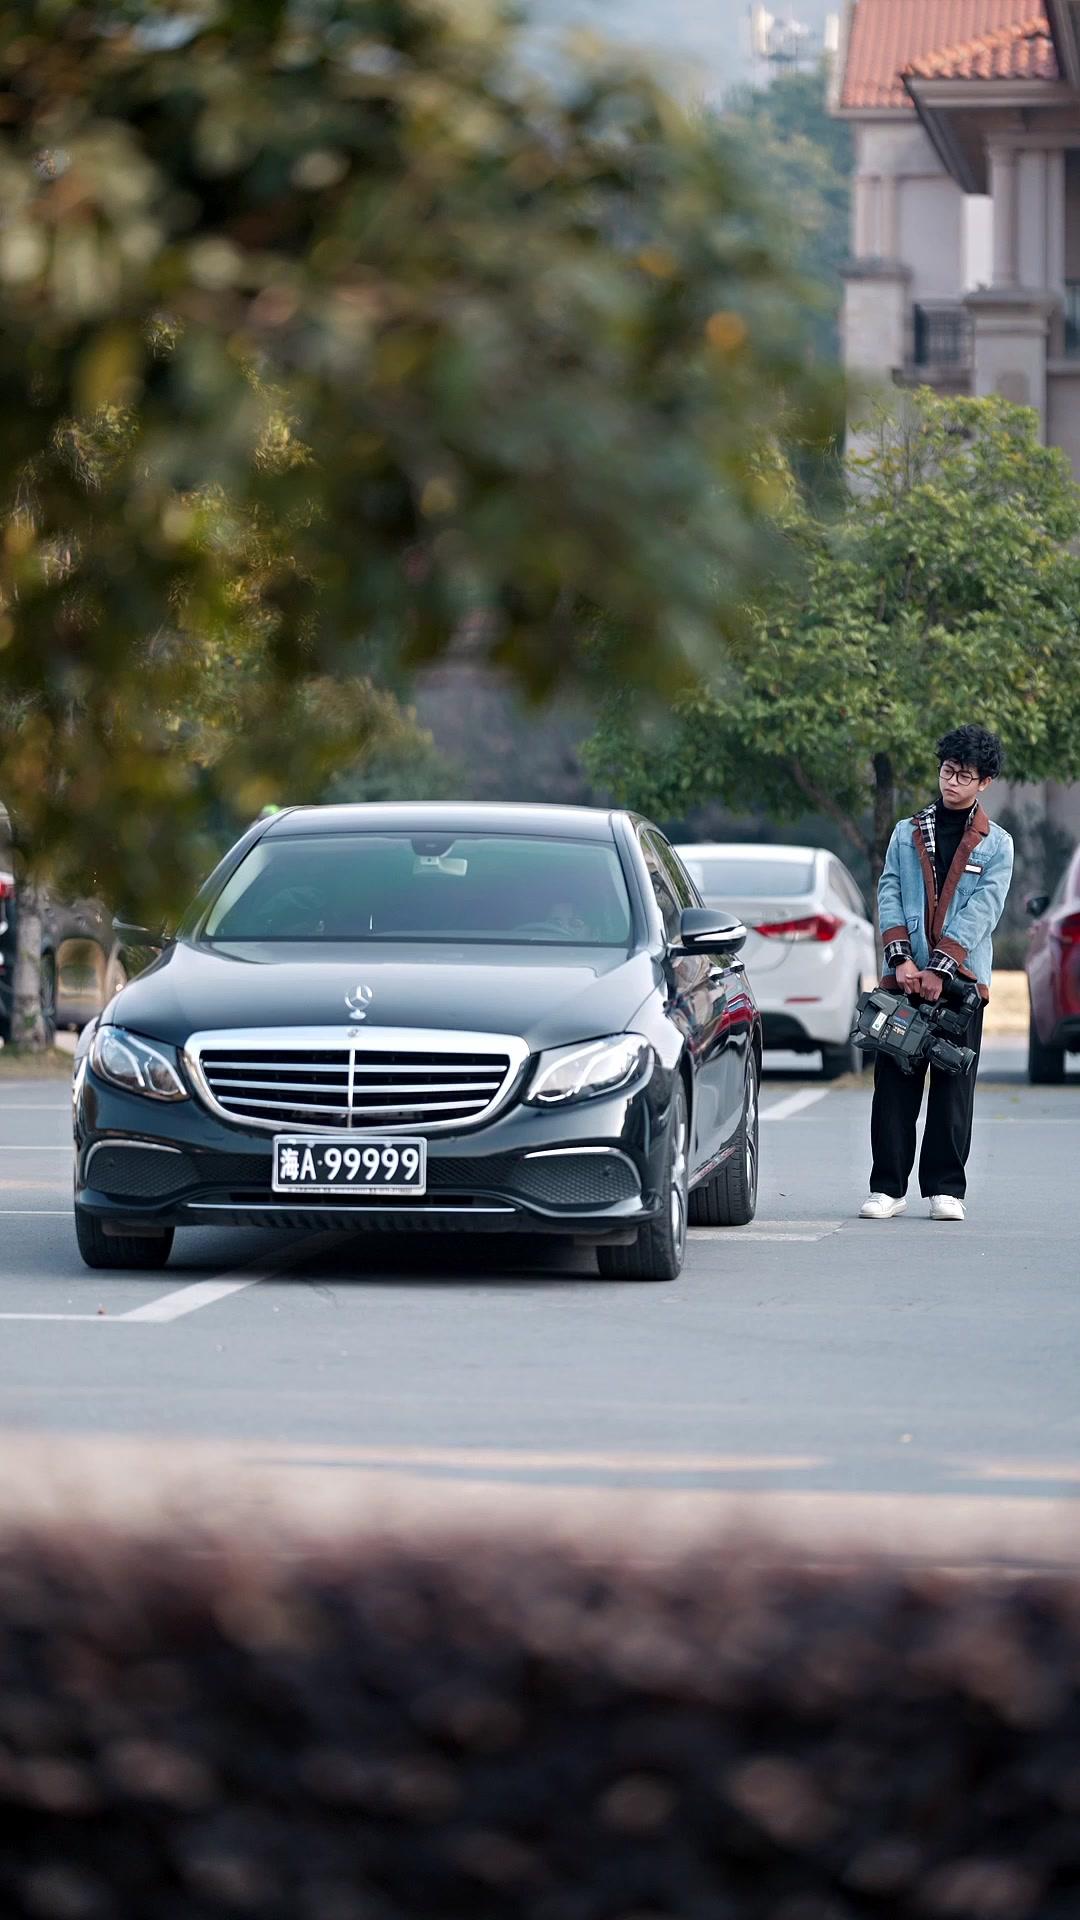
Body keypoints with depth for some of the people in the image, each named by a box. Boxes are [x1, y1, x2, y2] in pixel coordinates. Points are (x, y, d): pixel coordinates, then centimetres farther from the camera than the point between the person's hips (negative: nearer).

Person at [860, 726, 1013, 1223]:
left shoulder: (996, 845, 6)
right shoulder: (906, 833, 13)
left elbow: (980, 912, -4)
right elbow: (889, 897, 5)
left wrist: (939, 968, -14)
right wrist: (902, 958, -10)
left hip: (961, 978, -1)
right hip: (904, 976, 2)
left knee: (954, 1085, -1)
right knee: (894, 1083, -1)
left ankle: (945, 1188, 3)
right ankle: (888, 1187, 1)